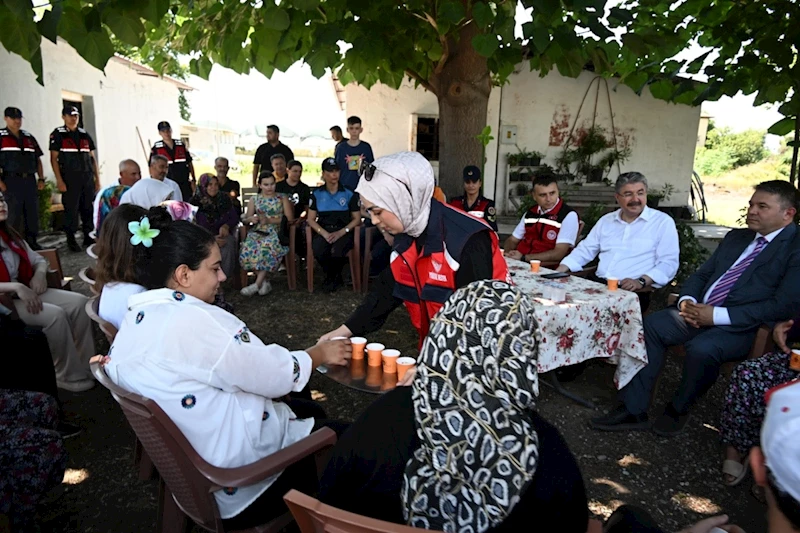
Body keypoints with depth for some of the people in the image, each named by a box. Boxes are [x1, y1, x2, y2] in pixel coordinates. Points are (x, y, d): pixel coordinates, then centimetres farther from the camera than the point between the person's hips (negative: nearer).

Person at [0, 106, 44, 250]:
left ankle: (32, 243, 16)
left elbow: (38, 159, 19)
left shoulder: (29, 137, 16)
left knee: (33, 213, 7)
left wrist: (41, 178, 10)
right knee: (14, 214, -2)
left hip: (30, 180, 5)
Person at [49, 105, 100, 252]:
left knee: (89, 208, 5)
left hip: (87, 177, 4)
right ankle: (71, 239, 6)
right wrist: (59, 180, -11)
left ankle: (88, 237, 14)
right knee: (71, 209, -2)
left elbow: (92, 158, 15)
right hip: (70, 178, -4)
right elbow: (54, 159, -3)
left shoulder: (85, 134, 14)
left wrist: (97, 179, 9)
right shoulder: (57, 134, 1)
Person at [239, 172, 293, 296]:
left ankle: (257, 284, -29)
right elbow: (246, 219, 15)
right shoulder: (254, 200, 16)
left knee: (269, 247, -37)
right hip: (258, 231, 2)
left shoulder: (282, 199, 11)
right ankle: (264, 282, -20)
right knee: (248, 249, -32)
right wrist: (250, 219, -11)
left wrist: (270, 220, -10)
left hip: (277, 231, -2)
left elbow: (290, 219, 1)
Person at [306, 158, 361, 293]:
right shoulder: (316, 194, 10)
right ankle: (334, 277, 0)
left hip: (343, 231, -2)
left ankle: (333, 277, 2)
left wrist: (341, 232, -12)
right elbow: (311, 219, 7)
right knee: (318, 251, -33)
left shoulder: (349, 194, 5)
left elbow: (357, 218, 3)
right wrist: (324, 233, -11)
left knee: (337, 252, -35)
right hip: (323, 230, 2)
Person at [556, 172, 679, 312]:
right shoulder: (606, 220, 18)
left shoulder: (663, 222, 2)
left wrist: (641, 281, -22)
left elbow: (668, 263, -5)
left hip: (633, 292, -4)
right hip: (598, 284, 5)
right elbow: (585, 250, 20)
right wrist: (558, 272, 4)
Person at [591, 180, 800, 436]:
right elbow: (701, 275, 19)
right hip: (699, 312, 7)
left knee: (701, 348, -34)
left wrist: (717, 315, -20)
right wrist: (687, 300, -4)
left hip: (742, 327, -6)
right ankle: (633, 410, -11)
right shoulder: (736, 237, 19)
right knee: (649, 326, -16)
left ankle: (678, 409, -4)